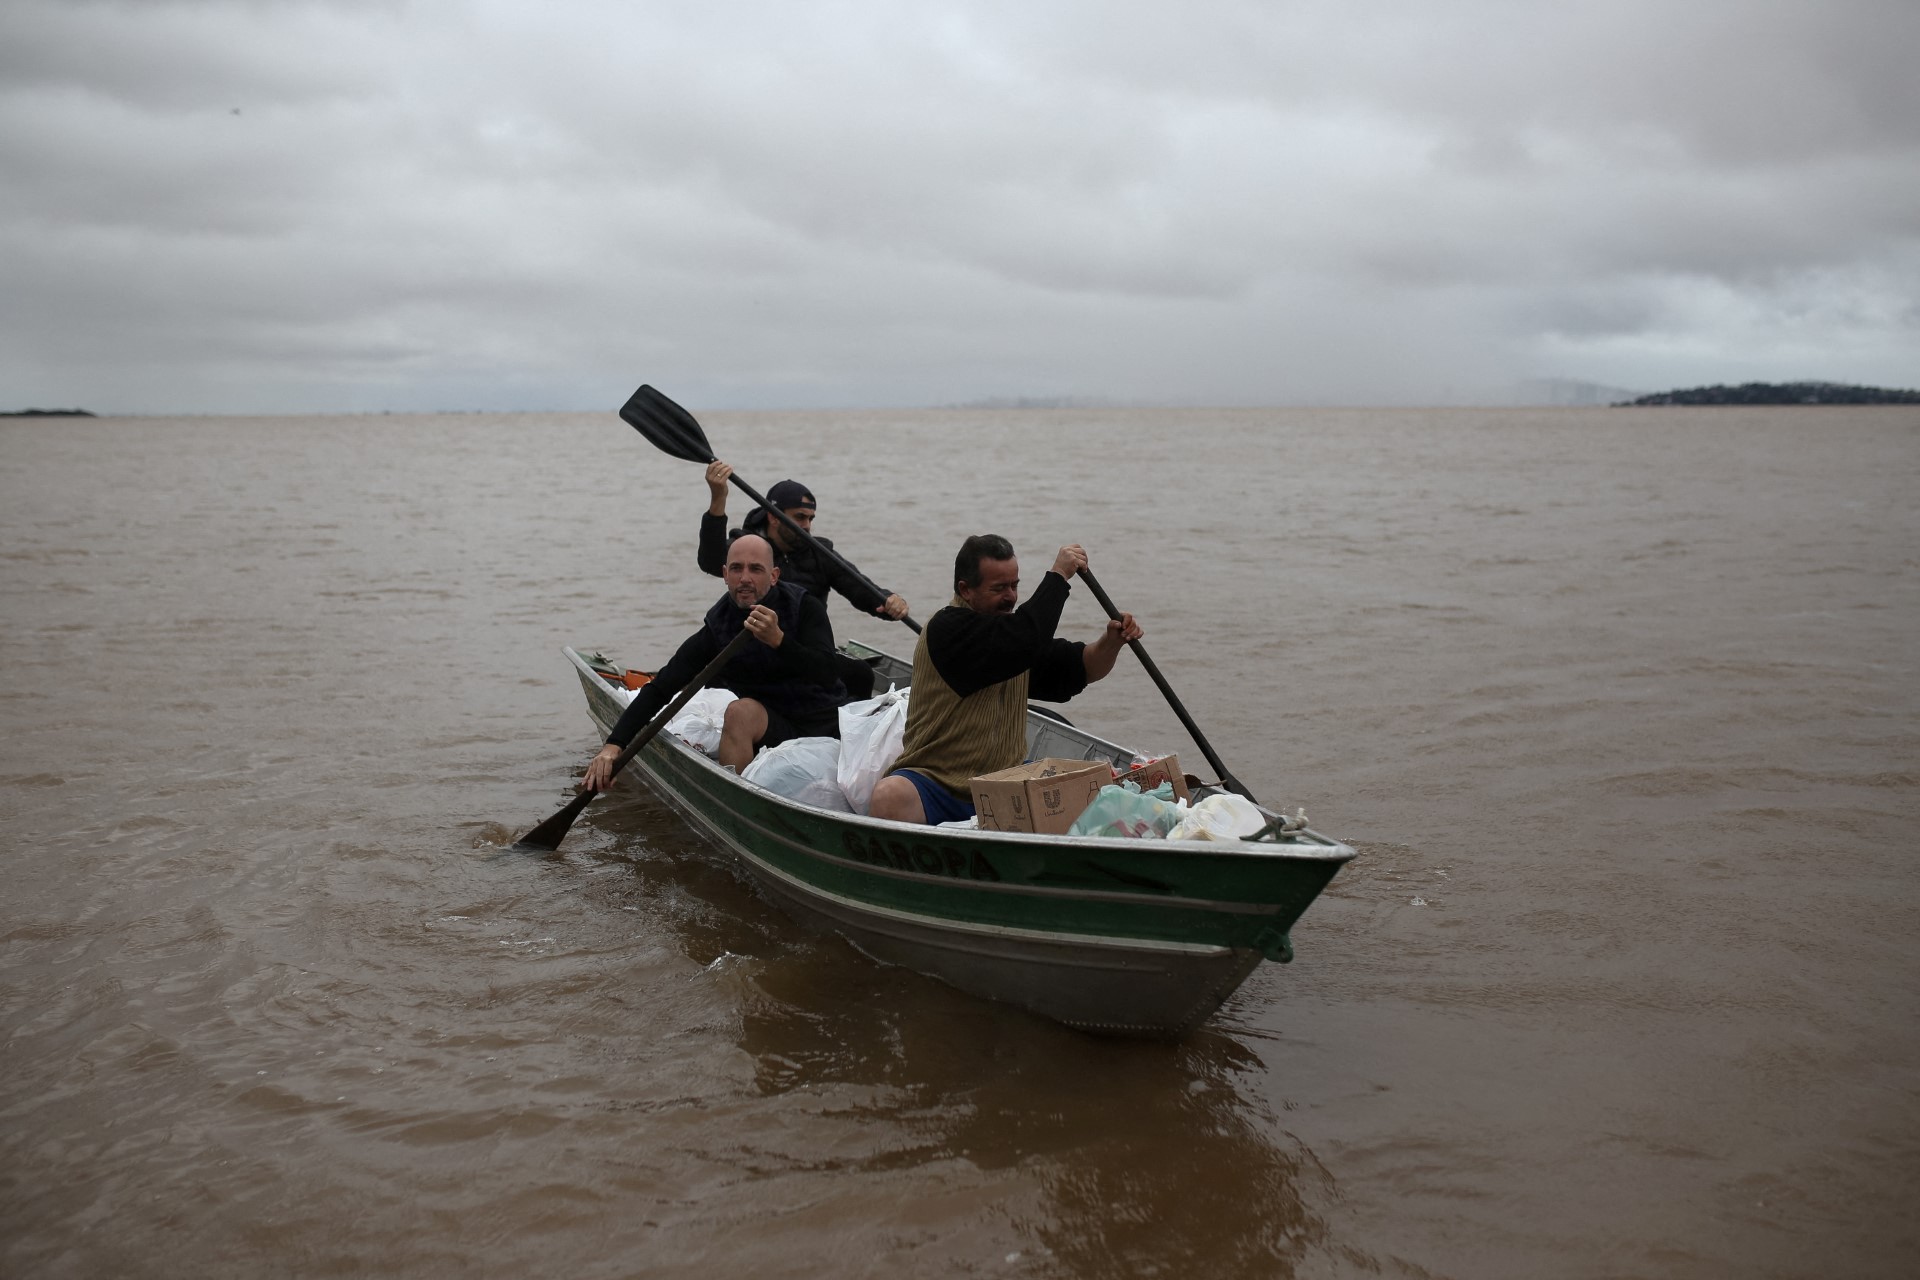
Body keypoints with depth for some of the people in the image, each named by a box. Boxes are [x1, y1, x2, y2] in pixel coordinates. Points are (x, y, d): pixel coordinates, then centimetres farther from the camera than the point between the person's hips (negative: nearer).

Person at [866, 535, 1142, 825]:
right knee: (890, 800, -38)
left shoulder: (1010, 625, 14)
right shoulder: (947, 629, -11)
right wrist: (1058, 575, -15)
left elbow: (1079, 669, 15)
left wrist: (1112, 641, -5)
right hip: (935, 785, -7)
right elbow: (1025, 641, -26)